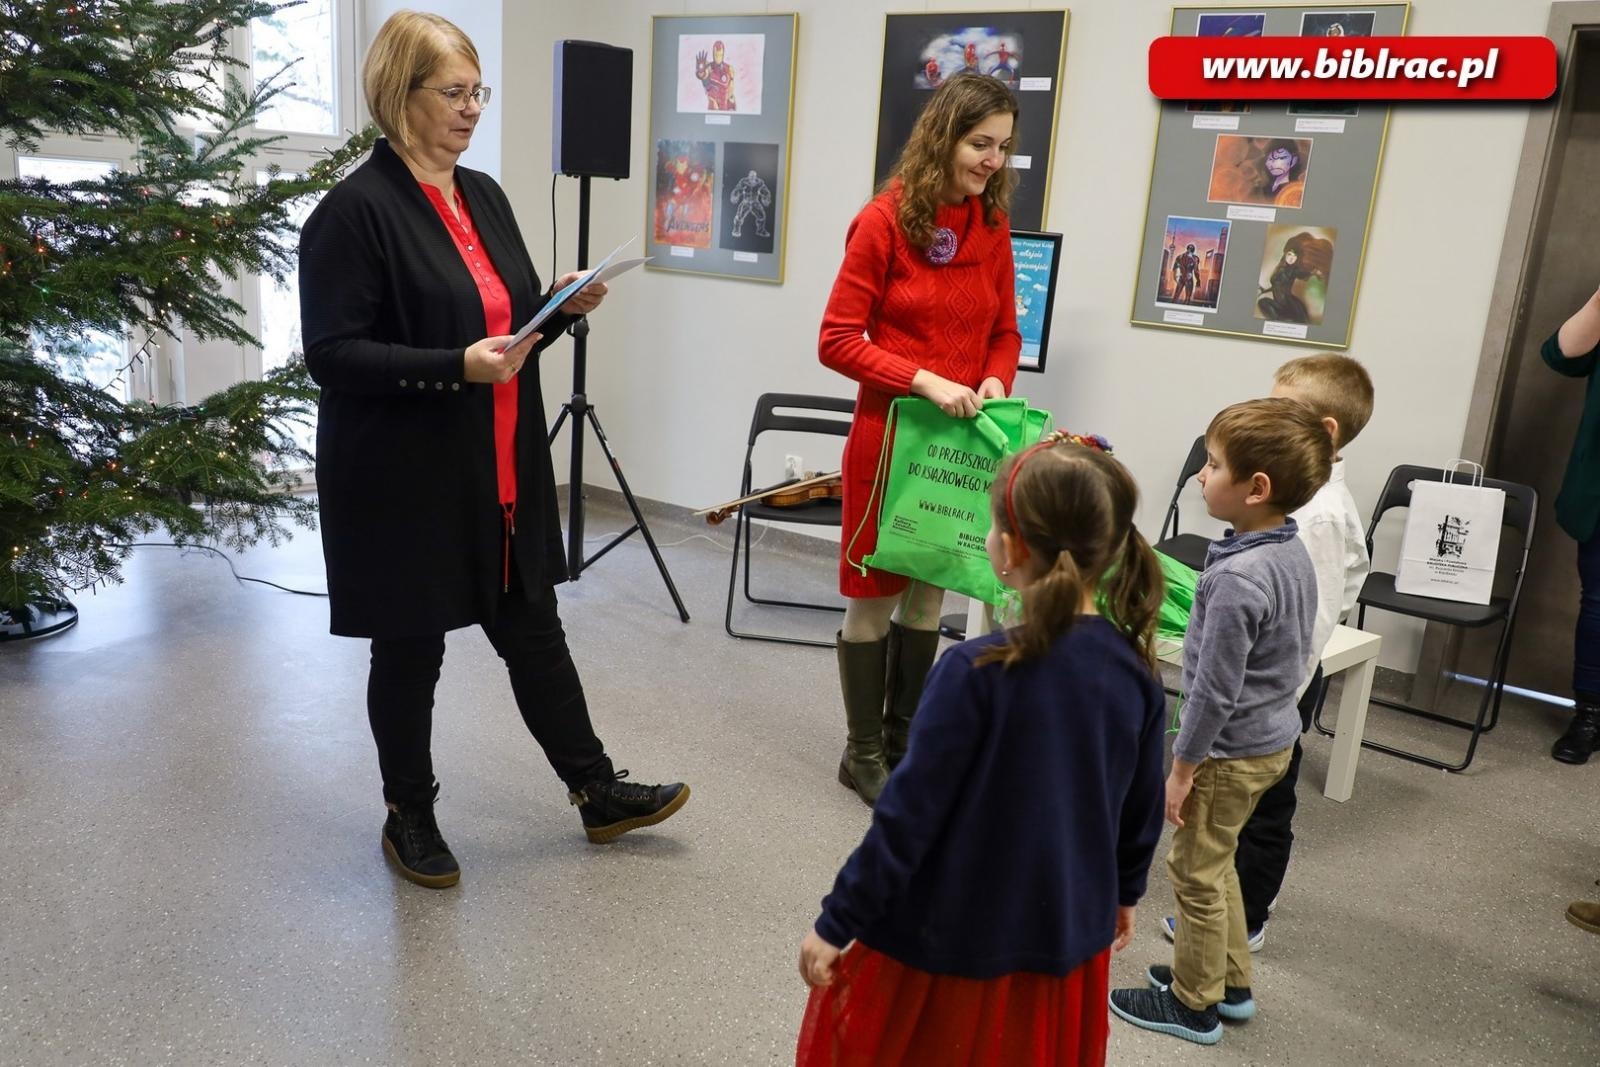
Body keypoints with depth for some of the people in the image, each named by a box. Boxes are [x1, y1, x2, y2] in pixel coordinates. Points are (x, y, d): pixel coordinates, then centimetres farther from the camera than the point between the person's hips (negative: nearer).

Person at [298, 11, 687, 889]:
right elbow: (331, 353, -17)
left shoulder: (484, 196, 10)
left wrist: (564, 308, -4)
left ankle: (596, 792, 28)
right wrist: (457, 367, -27)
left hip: (501, 472, 7)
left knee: (533, 631, 15)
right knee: (410, 649, 9)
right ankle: (409, 817, 29)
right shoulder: (354, 210, -12)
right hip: (405, 480, -6)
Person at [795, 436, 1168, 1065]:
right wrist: (1124, 894, 23)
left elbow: (911, 809, -20)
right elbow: (1143, 812, 5)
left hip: (949, 940, -5)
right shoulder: (1137, 672, -8)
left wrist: (837, 923, -9)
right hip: (1065, 938, 5)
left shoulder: (977, 671, -24)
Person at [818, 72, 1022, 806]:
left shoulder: (993, 226, 4)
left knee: (928, 595, 15)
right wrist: (924, 380, -23)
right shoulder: (884, 221, -12)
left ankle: (904, 741, 31)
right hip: (889, 436, -5)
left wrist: (995, 382, -9)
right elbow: (837, 340, -13)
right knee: (873, 597, 7)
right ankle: (863, 753, 22)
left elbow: (1005, 333, 11)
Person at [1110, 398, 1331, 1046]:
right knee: (1217, 864, 24)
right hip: (1273, 738, 9)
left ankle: (1193, 1004, 25)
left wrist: (1182, 766, -14)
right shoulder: (1294, 551, -1)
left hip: (1230, 750, -9)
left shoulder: (1237, 577, -29)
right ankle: (1230, 981, 38)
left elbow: (1214, 689, -25)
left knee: (1196, 873, 9)